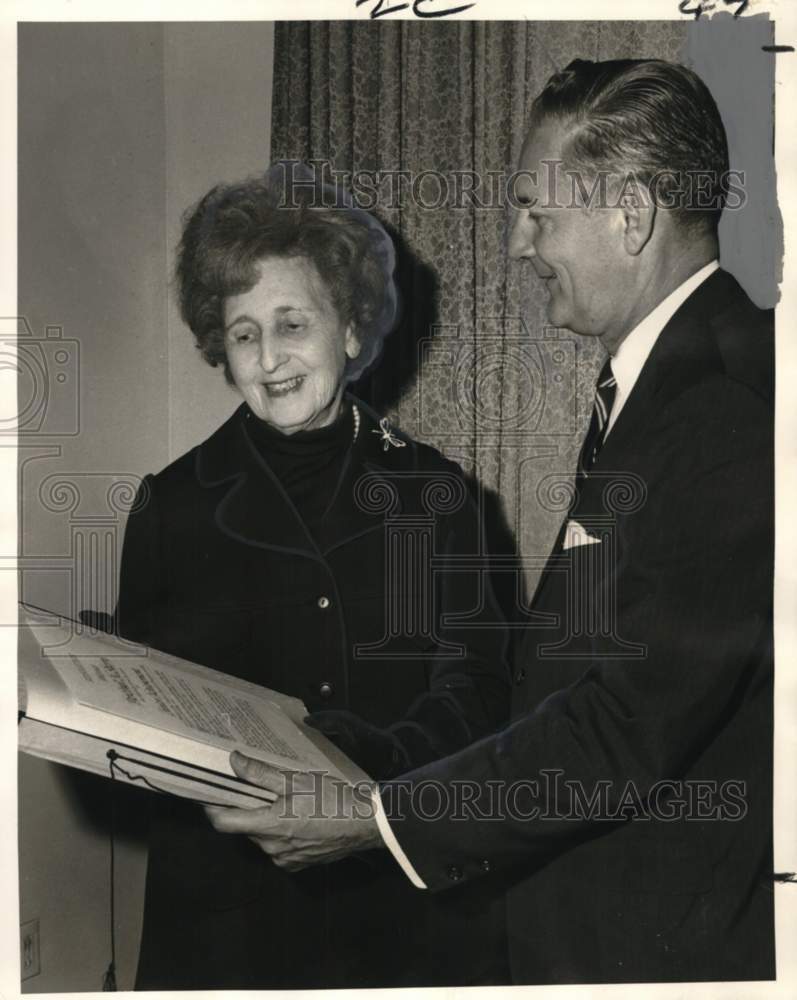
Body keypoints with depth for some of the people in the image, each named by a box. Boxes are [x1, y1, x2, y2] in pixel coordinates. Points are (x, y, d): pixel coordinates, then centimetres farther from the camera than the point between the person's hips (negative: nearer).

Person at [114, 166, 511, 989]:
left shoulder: (432, 490, 1)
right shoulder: (172, 504, 0)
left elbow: (475, 691, -2)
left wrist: (366, 762, -21)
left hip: (411, 891, 1)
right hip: (225, 899, 0)